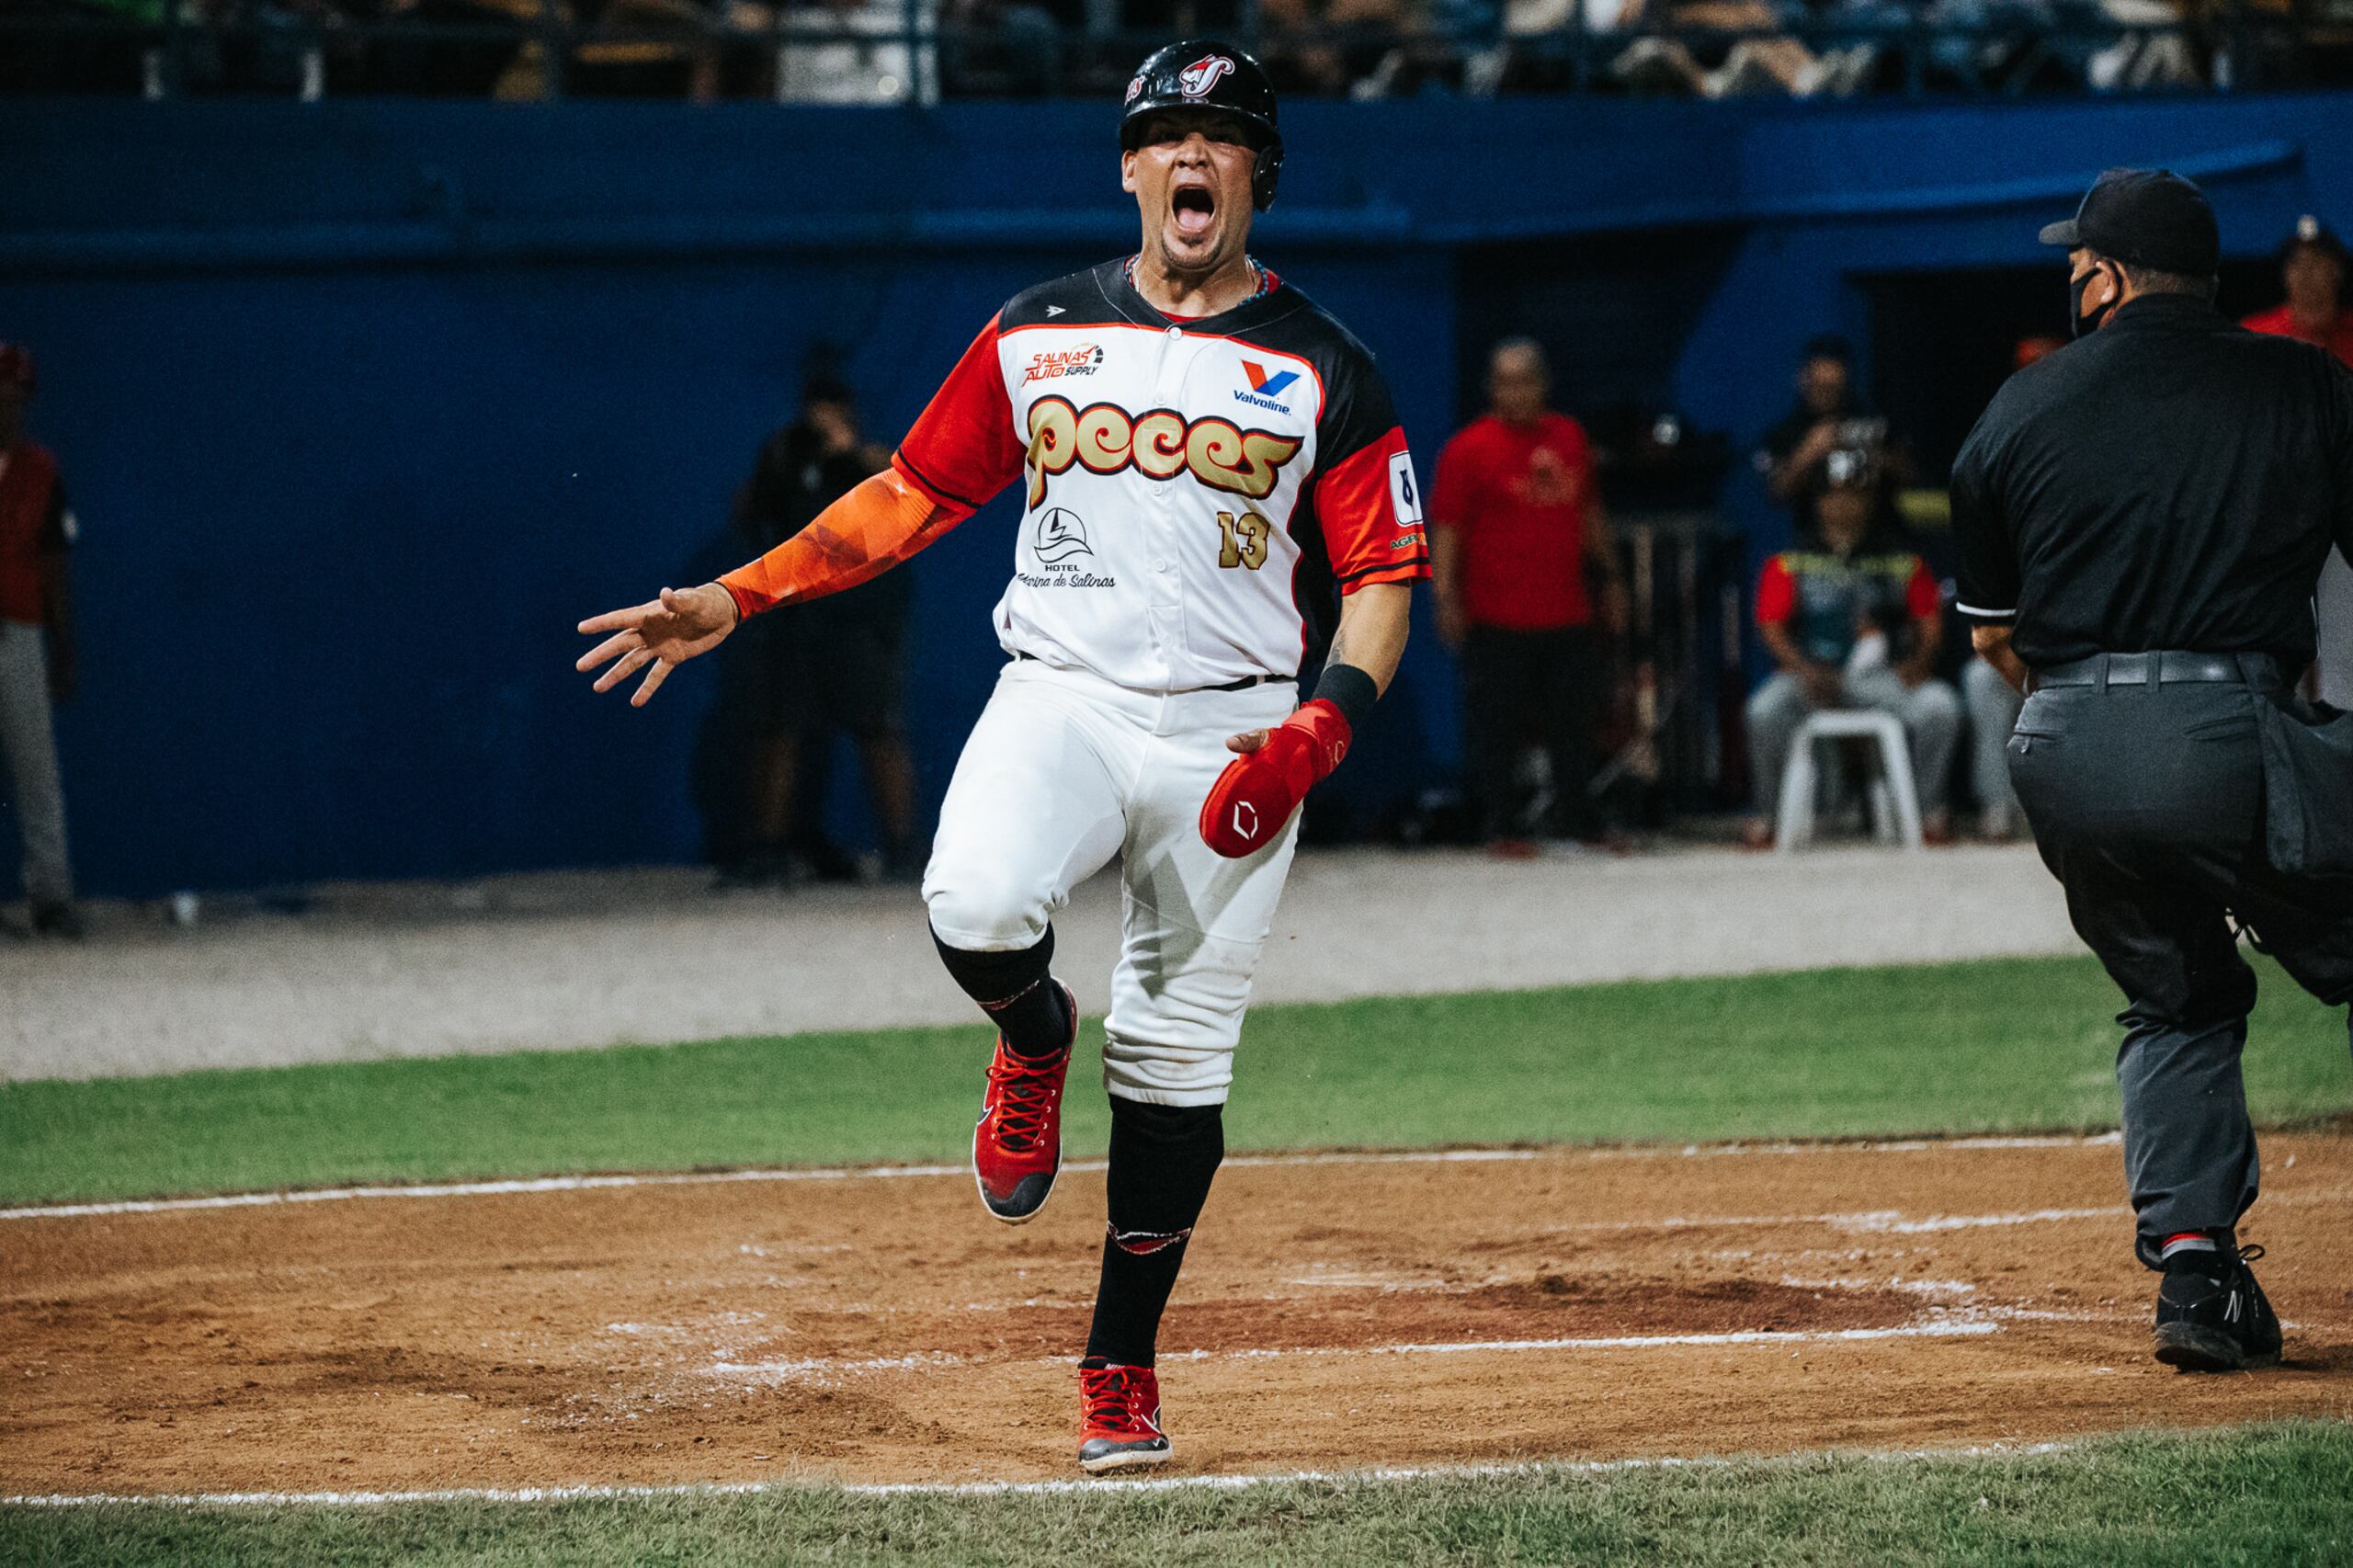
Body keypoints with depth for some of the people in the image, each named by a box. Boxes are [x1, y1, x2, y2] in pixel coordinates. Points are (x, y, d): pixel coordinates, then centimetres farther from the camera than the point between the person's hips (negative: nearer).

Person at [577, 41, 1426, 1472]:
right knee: (974, 909, -30)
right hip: (1060, 699, 0)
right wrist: (738, 599, 5)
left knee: (1179, 1064, 0)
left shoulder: (1322, 370, 4)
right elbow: (912, 493, 14)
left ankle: (1121, 1370, 12)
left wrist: (1325, 726, -16)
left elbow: (1381, 576, 1)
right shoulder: (1037, 336, 9)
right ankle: (1035, 1038, 7)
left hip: (1230, 737, 0)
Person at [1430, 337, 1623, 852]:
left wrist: (1608, 576, 22)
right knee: (1497, 727, -2)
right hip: (1497, 619, -5)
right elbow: (1445, 527, -8)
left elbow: (1589, 512, 23)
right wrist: (1446, 598, -15)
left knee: (1575, 722, 9)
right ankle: (1500, 828, 6)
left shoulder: (1569, 438, 13)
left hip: (1569, 615, 5)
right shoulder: (1468, 449, -5)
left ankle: (1577, 823, 19)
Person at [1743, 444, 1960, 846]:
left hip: (1884, 677, 1)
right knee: (1766, 708, -32)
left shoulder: (1903, 562, 14)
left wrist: (1917, 663, -14)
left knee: (1940, 704, -27)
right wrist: (1806, 670, -19)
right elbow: (1771, 625, -1)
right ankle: (1767, 813, -16)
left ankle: (1930, 808, -13)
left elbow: (1930, 623, 8)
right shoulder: (1790, 563, 9)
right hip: (1812, 673, -1)